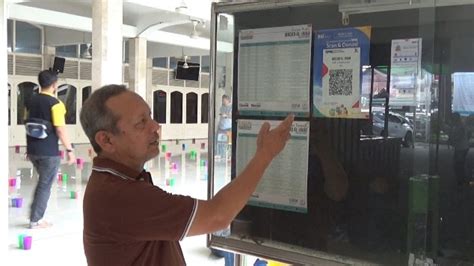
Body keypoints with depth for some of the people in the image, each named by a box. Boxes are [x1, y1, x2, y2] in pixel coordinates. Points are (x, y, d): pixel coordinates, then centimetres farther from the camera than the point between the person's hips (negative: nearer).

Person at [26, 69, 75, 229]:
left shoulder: (33, 101, 9)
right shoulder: (55, 103, -15)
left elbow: (29, 125, 16)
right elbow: (60, 130, -19)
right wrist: (69, 150, -13)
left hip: (33, 149, 8)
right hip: (49, 152, -8)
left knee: (43, 181, 22)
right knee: (45, 185, 3)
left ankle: (36, 216, 23)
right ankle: (35, 220, 9)